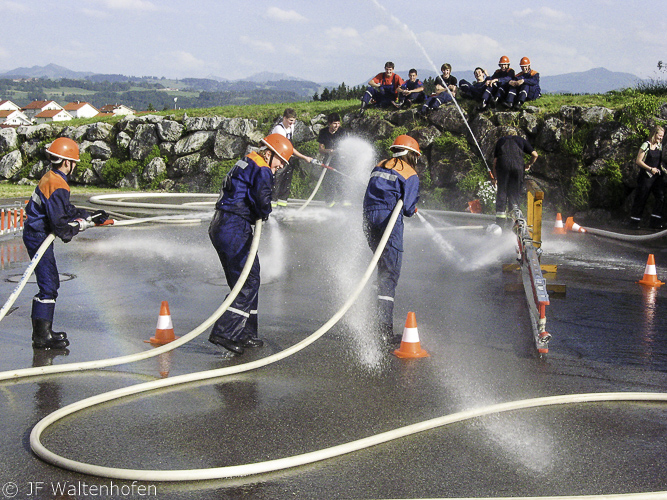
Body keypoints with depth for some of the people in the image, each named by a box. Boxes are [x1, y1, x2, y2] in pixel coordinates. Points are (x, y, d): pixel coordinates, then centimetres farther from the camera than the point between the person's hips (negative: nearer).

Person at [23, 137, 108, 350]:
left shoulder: (51, 177, 12)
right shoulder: (58, 185, -20)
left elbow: (66, 210, 20)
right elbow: (59, 221, -24)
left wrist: (90, 216, 18)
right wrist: (87, 223, -8)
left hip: (35, 234, 11)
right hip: (38, 237, -11)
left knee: (51, 283, 18)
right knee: (48, 286, -9)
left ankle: (43, 331, 26)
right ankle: (42, 337, -7)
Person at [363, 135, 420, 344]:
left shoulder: (379, 167, 20)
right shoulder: (410, 175, 0)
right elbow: (408, 207, -6)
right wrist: (412, 210, 17)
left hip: (369, 220, 7)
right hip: (389, 221, -7)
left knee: (384, 268, 23)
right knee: (390, 274, -7)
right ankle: (385, 329, -12)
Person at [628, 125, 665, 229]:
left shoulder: (659, 146, 11)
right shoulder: (646, 145, -9)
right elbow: (638, 161, -11)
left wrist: (662, 168, 5)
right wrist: (650, 168, -17)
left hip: (657, 176, 6)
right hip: (646, 176, -6)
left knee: (661, 198, -4)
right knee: (641, 199, 0)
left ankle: (655, 223, 1)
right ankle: (634, 223, 11)